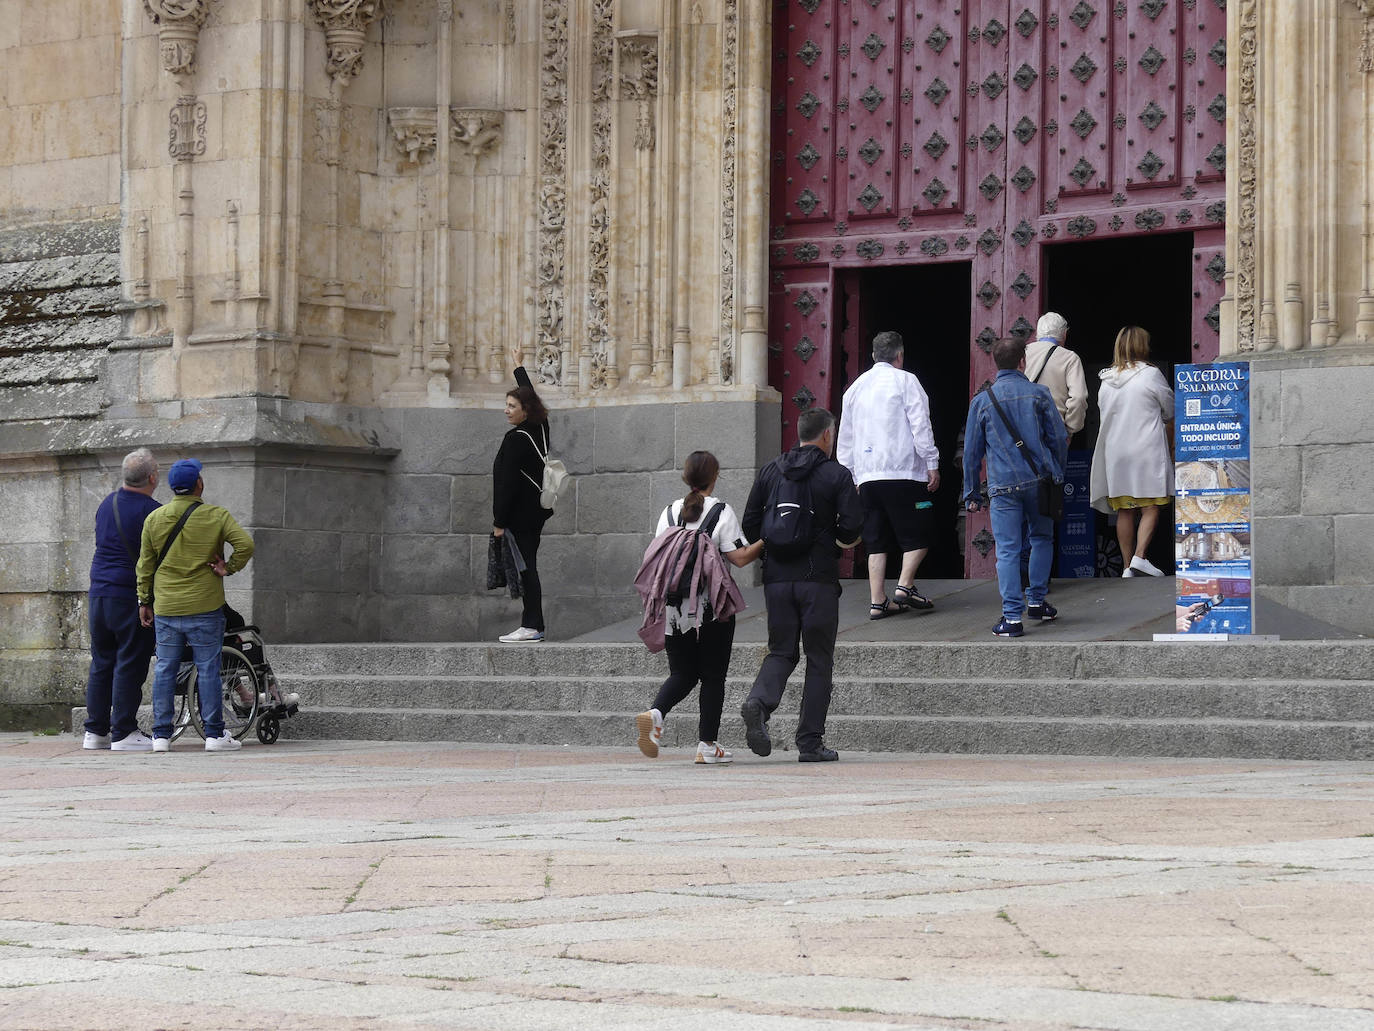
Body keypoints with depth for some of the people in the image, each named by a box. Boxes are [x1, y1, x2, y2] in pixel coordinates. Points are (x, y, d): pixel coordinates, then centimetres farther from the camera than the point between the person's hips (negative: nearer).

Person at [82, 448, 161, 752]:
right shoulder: (151, 511, -12)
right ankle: (123, 733, -4)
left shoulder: (107, 503, 11)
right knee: (129, 664, -3)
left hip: (98, 593, 7)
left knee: (101, 663, 11)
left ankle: (95, 730, 13)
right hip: (131, 598, -7)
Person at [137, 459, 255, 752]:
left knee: (164, 669, 7)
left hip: (165, 609, 3)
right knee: (208, 669, 3)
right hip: (204, 607, -3)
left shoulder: (154, 519, 4)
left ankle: (161, 735, 7)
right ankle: (214, 734, 4)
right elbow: (245, 544, -16)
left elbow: (145, 564, 8)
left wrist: (144, 601, 16)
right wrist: (229, 568, -2)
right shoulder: (216, 516, -5)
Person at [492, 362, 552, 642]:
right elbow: (529, 395, 28)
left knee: (525, 566, -8)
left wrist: (500, 521, -14)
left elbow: (508, 482, -17)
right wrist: (519, 368, 44)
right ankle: (532, 624, 9)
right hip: (538, 508, 9)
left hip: (522, 511, -9)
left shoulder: (516, 439, -17)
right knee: (528, 566, 10)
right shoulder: (540, 427, 8)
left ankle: (532, 626, -10)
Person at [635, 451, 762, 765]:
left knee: (682, 673, 12)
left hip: (674, 606, 4)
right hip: (713, 606, -4)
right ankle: (707, 745, 6)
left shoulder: (670, 513, 7)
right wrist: (765, 542, 2)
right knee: (712, 676, 6)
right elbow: (739, 557, -11)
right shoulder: (722, 512, -6)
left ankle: (655, 713, -15)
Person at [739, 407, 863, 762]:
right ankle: (810, 743, 4)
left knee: (781, 651, 12)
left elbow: (750, 525, 6)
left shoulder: (771, 471, 7)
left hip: (777, 577, 3)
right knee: (819, 660, 5)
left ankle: (758, 702, -18)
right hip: (818, 579, -3)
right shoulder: (837, 475, -4)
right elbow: (852, 530, -11)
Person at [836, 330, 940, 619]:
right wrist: (932, 464, -4)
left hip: (867, 476, 5)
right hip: (903, 473, -5)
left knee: (876, 541, 6)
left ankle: (877, 601, 1)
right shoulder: (905, 381, -1)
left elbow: (845, 438, 19)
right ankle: (905, 586, -12)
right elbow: (920, 426, -8)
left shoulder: (855, 387, 16)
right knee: (916, 535, 2)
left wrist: (850, 476, 24)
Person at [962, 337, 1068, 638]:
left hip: (1003, 486, -1)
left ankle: (1012, 616, -7)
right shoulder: (1039, 394, 2)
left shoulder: (982, 400, 3)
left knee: (1008, 550, -2)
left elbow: (971, 451, 7)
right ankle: (1036, 601, 22)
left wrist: (971, 494, 14)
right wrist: (1058, 474, 18)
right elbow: (1059, 438, 3)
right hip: (1039, 478, 1)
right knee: (1042, 539, 21)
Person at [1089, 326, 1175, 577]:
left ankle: (1127, 565, 6)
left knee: (1124, 511, 7)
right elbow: (1170, 413, 5)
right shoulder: (1150, 375, -5)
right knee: (1151, 507, -2)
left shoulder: (1106, 380, 8)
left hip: (1115, 451, 5)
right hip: (1147, 450, -5)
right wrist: (1170, 445, 23)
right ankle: (1139, 556, -17)